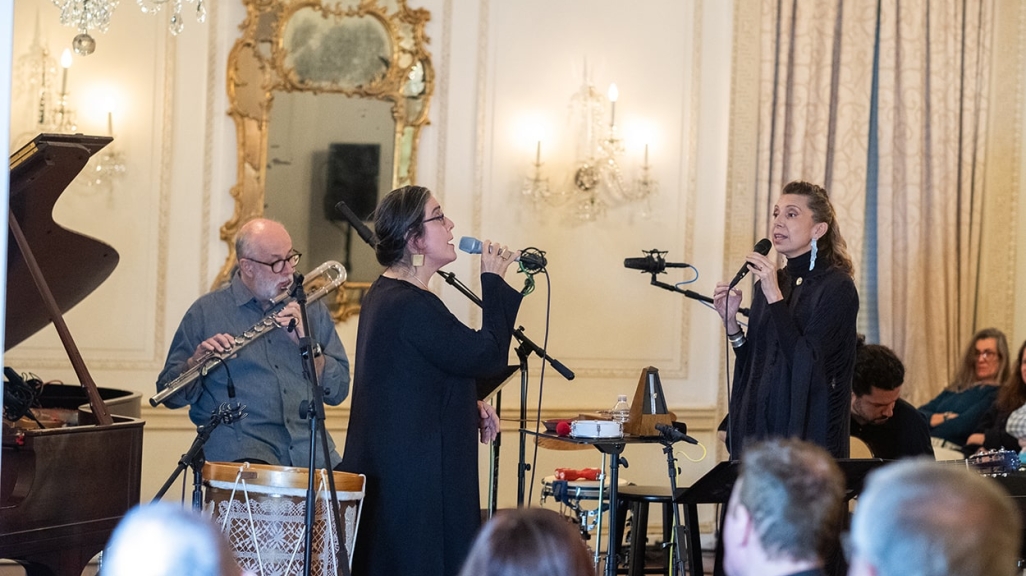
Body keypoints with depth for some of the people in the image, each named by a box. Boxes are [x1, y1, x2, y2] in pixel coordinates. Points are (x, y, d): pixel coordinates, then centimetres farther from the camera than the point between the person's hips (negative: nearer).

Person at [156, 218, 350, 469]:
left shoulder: (311, 309, 13)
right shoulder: (207, 312, 4)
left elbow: (338, 391, 9)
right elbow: (171, 395, 4)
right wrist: (196, 361, -16)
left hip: (307, 442, 3)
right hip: (238, 443, -3)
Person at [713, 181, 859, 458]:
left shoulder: (836, 287, -10)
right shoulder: (768, 283, 9)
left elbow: (806, 365, -20)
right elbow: (752, 365, 12)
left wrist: (775, 297, -20)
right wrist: (730, 321, -2)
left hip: (809, 433, -6)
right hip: (758, 430, 6)